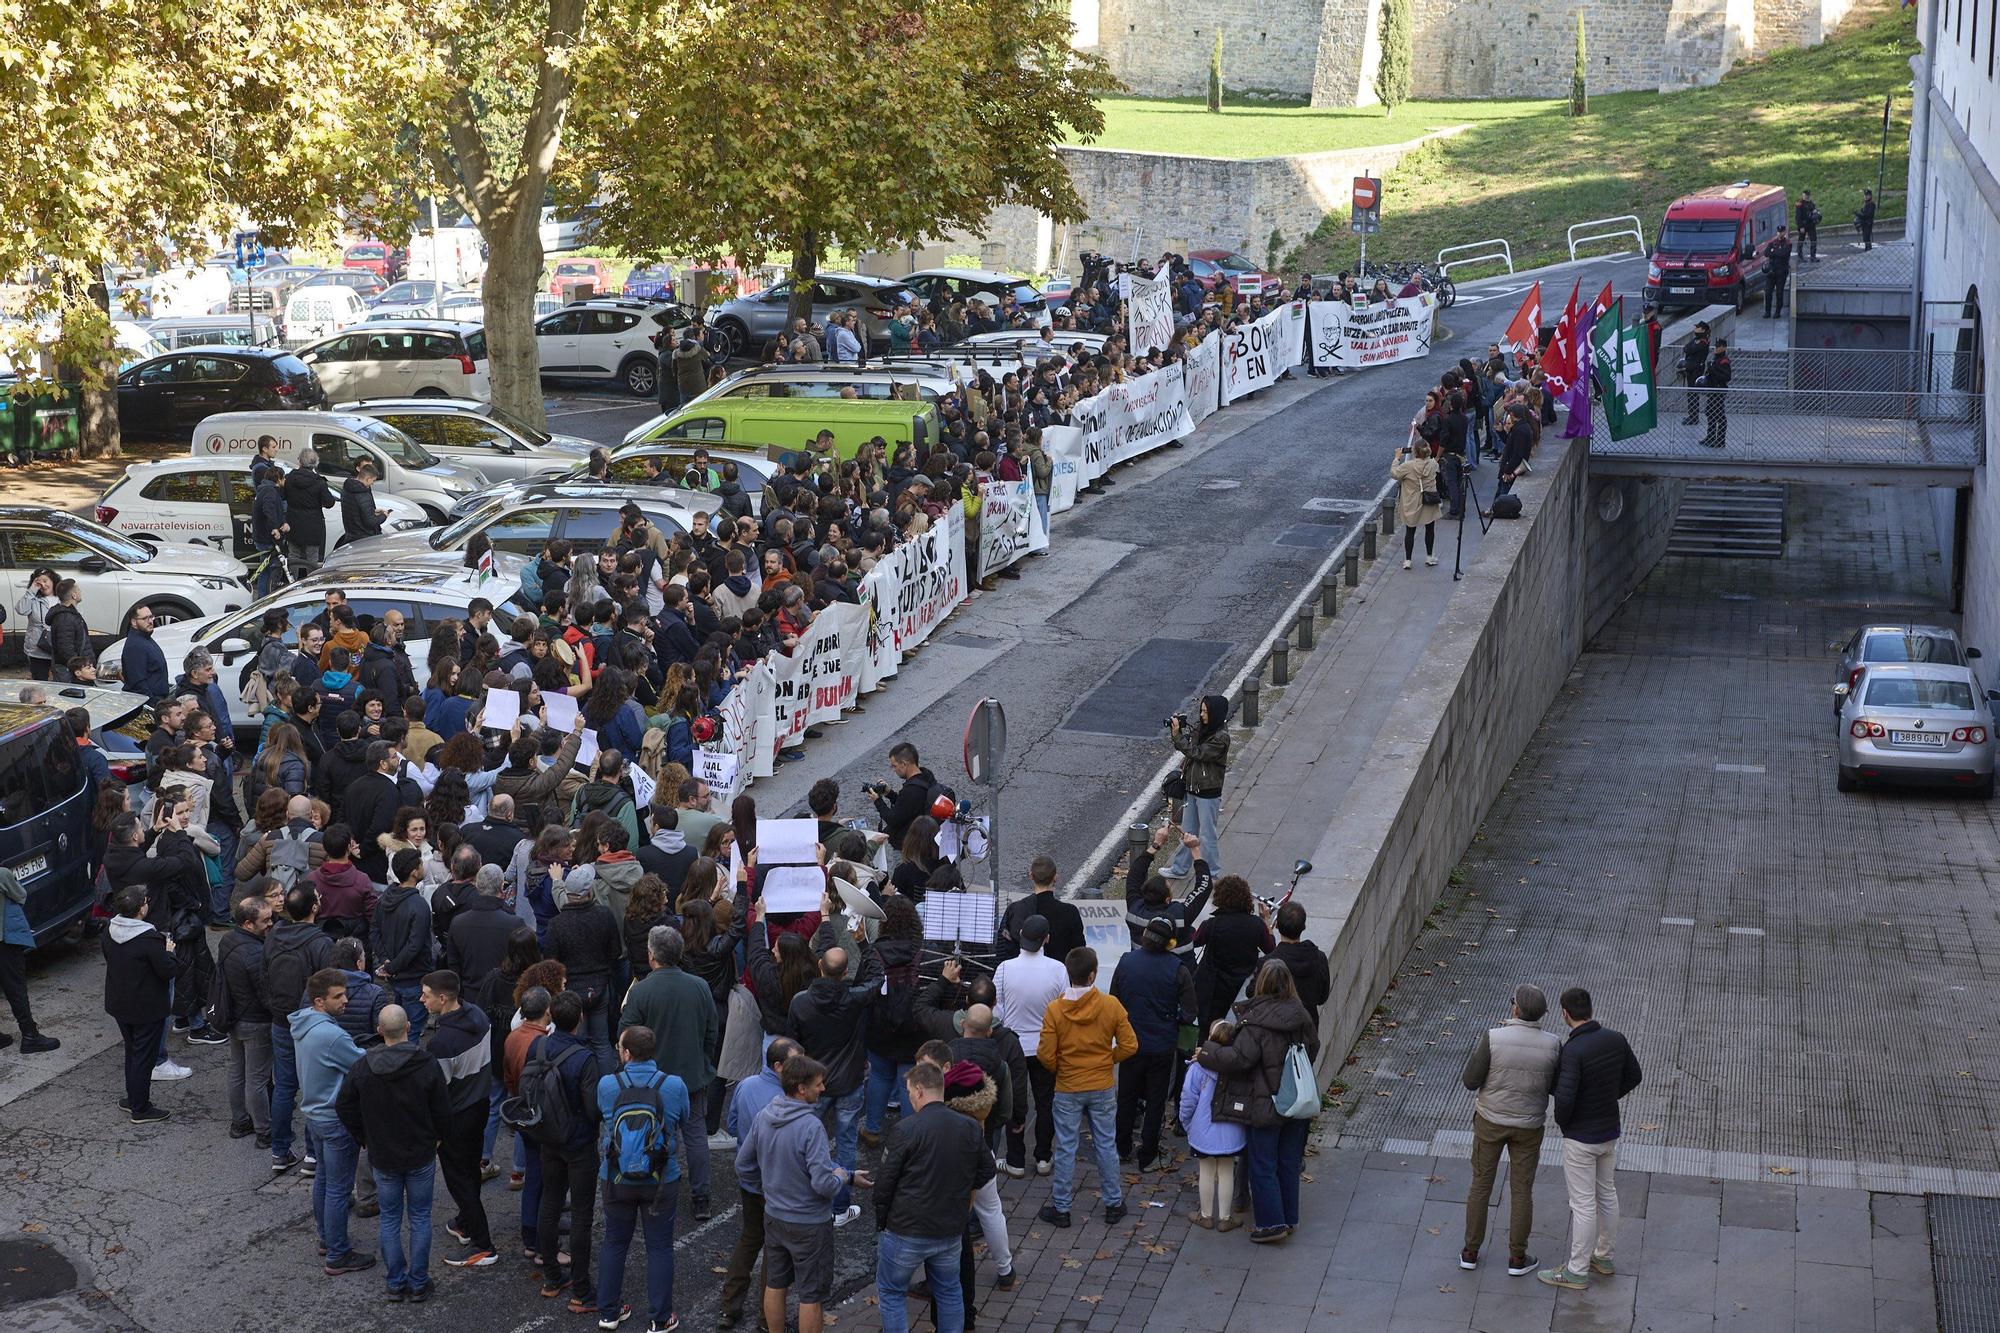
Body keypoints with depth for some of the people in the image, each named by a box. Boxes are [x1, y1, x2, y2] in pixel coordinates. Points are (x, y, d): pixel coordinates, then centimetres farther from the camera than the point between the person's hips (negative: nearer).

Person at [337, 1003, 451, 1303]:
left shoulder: (362, 1067, -11)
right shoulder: (427, 1065, -17)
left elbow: (344, 1107, -2)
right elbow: (443, 1112, -11)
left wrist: (365, 1139, 12)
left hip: (382, 1157, 1)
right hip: (421, 1155, -1)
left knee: (390, 1219, 14)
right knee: (420, 1219, 11)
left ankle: (396, 1283, 19)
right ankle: (418, 1284, 15)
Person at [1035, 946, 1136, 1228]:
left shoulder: (1055, 1010, -16)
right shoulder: (1111, 1006, -13)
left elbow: (1046, 1056, -12)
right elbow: (1129, 1046, -9)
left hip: (1067, 1090, -1)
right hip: (1102, 1089, 1)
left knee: (1065, 1149, 9)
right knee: (1106, 1145, 14)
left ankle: (1060, 1208, 17)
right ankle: (1113, 1204, 24)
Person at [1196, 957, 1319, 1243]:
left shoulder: (1257, 1021, -21)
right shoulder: (1300, 1016, -1)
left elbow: (1239, 1058, -25)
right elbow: (1313, 1049, 13)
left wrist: (1206, 1053, -11)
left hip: (1265, 1106, -6)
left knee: (1263, 1166, 6)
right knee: (1289, 1163, 18)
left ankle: (1271, 1222, 8)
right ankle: (1289, 1218, 27)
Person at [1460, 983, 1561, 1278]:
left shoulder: (1492, 1038, -22)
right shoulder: (1552, 1045, -15)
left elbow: (1471, 1082, -14)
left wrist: (1476, 1051, 3)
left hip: (1490, 1120, -1)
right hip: (1528, 1126, 1)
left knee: (1481, 1184, 16)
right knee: (1522, 1190, 15)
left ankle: (1470, 1252, 24)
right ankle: (1517, 1258, 22)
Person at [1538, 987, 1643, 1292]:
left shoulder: (1573, 1051, -27)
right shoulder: (1616, 1040, -6)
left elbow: (1564, 1098, -31)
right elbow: (1633, 1077, 8)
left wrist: (1562, 1121, -9)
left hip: (1580, 1138, -7)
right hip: (1610, 1132, 7)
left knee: (1583, 1204, 3)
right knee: (1606, 1194, 21)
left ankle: (1577, 1271, 13)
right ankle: (1603, 1256, 36)